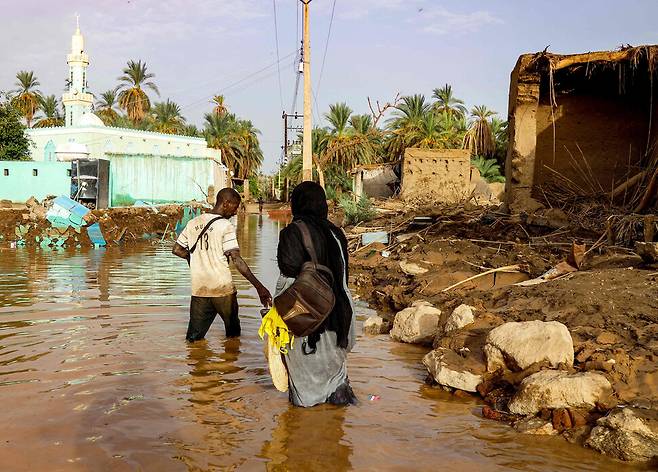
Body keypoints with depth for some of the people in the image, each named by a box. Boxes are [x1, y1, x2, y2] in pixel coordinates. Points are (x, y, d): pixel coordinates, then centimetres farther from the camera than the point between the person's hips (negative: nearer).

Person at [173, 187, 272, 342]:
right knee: (233, 333, 14)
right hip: (223, 289, -5)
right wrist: (259, 286, -18)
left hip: (199, 288, 5)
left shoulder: (193, 223, 8)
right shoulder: (226, 226, -9)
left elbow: (177, 250, 13)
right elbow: (237, 260, -17)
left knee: (194, 338, 6)